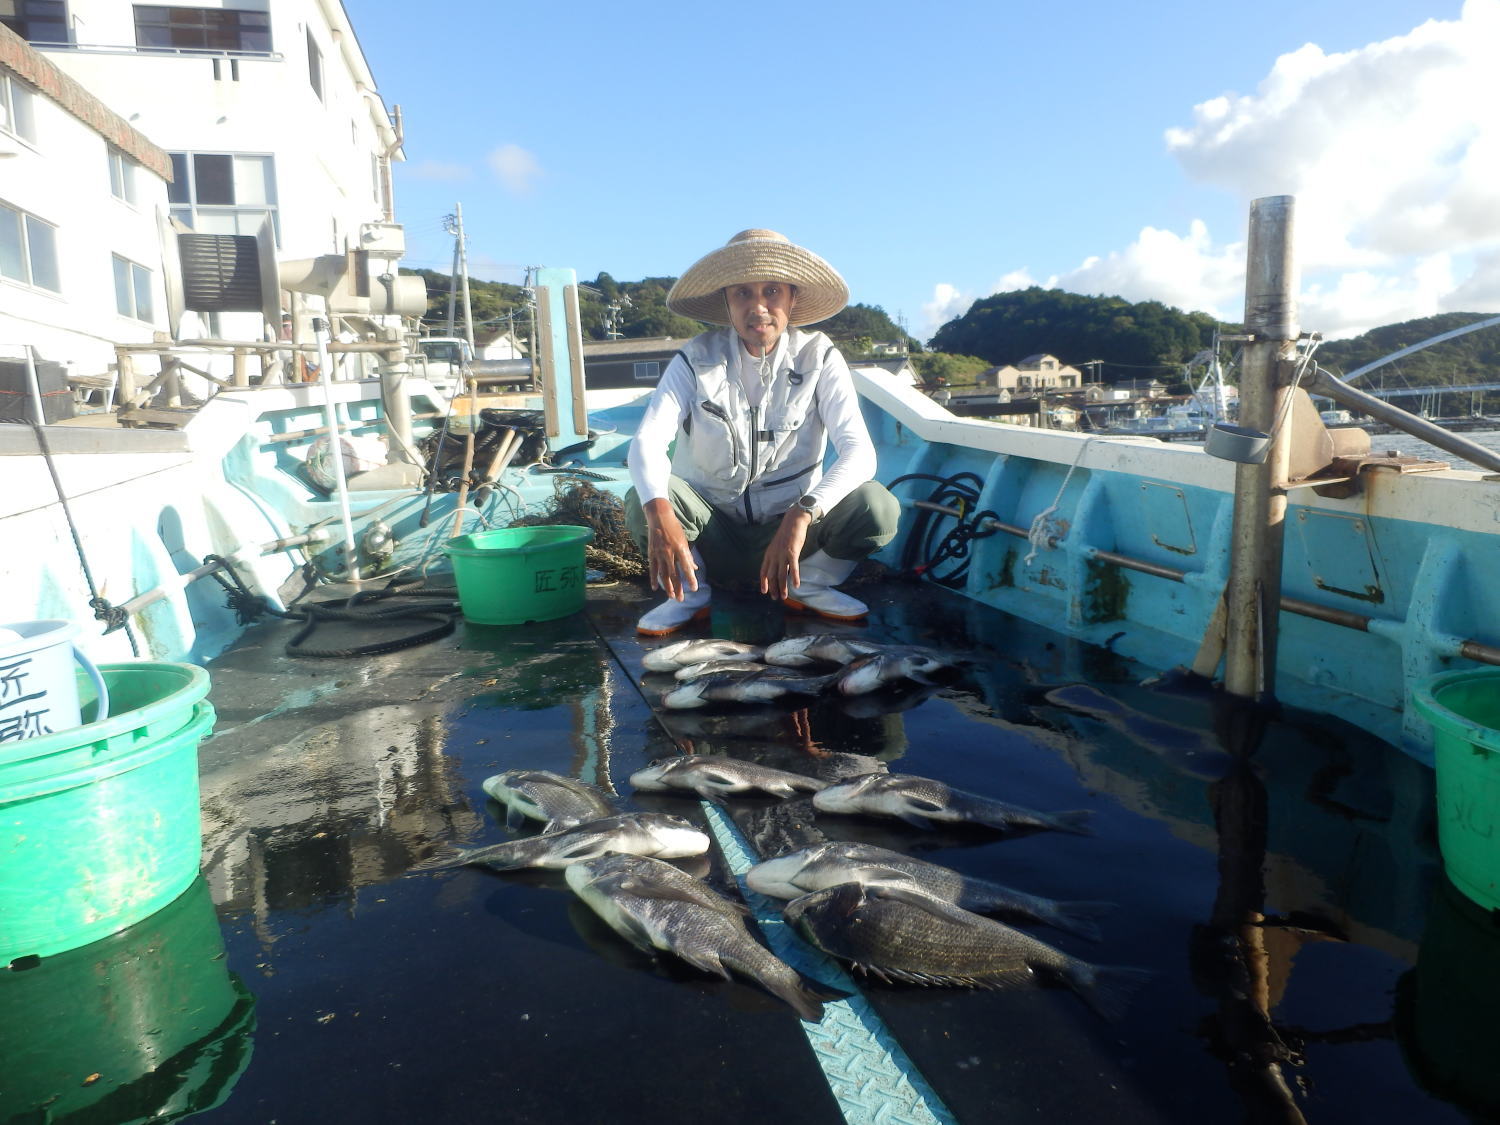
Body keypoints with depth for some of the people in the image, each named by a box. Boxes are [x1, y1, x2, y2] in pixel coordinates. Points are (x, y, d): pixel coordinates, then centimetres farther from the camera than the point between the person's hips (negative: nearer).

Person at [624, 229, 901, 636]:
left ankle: (808, 584, 2)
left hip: (791, 530, 1)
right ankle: (691, 594, -3)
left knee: (878, 506, -25)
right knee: (642, 501, -29)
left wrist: (802, 515, -38)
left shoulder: (819, 358, -8)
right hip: (711, 533, 0)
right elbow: (648, 440, -23)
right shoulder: (696, 360, -8)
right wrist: (659, 513, -45)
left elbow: (859, 450, -20)